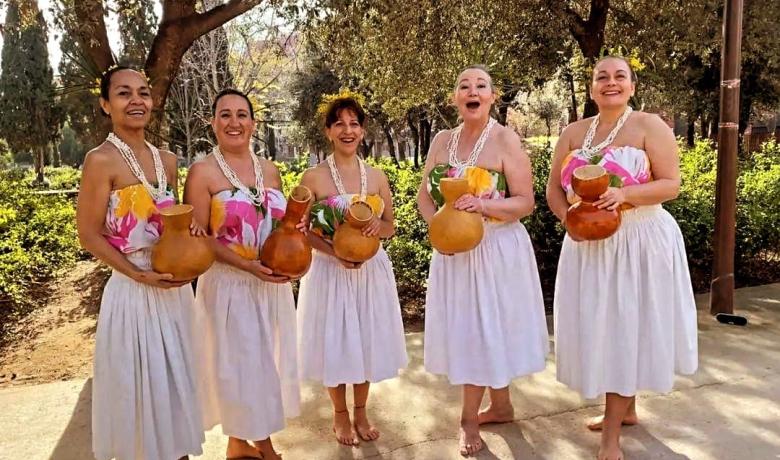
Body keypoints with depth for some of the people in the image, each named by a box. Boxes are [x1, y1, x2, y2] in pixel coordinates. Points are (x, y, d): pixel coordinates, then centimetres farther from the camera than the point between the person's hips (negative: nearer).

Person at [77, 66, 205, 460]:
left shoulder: (166, 160, 7)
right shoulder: (101, 160, -12)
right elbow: (89, 235, -11)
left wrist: (191, 231, -4)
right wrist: (140, 275, -18)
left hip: (175, 287, 6)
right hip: (134, 291, -6)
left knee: (177, 380, 18)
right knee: (142, 387, 7)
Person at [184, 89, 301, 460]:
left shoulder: (269, 170, 7)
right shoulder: (203, 172, -9)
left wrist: (296, 227, -4)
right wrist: (247, 265, -21)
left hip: (273, 283, 5)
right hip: (229, 284, -5)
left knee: (268, 362, 15)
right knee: (239, 364, 5)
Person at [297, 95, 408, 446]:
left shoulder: (377, 177, 2)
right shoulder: (313, 177, -7)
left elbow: (390, 227, 8)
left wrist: (377, 225, -15)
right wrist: (334, 251, -21)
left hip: (372, 270, 3)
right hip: (330, 270, -3)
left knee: (368, 341, 12)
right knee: (334, 343, 7)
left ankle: (361, 412, 33)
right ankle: (340, 415, 30)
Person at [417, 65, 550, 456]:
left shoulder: (506, 139, -9)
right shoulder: (442, 141, 7)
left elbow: (525, 202, -11)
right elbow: (425, 195, 9)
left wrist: (483, 205, -27)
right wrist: (437, 224, -10)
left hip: (496, 249, -5)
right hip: (453, 248, 6)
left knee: (487, 329, 3)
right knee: (464, 329, 13)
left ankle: (469, 418, 20)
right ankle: (501, 406, 33)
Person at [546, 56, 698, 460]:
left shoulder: (650, 126, -4)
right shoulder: (573, 132, 8)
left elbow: (671, 184, -8)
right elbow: (554, 188, 10)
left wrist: (625, 194, -25)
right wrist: (568, 218, -9)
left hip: (639, 242, -4)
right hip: (589, 244, 5)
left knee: (627, 327, -1)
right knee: (598, 327, 11)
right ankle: (625, 409, 32)